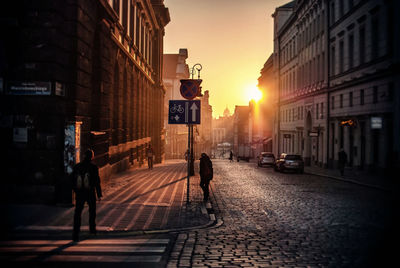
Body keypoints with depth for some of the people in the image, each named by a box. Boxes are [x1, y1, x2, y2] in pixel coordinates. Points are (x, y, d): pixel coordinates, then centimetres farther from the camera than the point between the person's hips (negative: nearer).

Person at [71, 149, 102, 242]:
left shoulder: (76, 166, -1)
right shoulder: (94, 167, -10)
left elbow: (73, 180, 7)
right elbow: (97, 182, -9)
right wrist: (99, 194, -2)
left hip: (79, 193, 1)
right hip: (90, 193, -1)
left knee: (77, 213, 2)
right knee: (92, 210, 22)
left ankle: (76, 233, -10)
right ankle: (92, 229, 33)